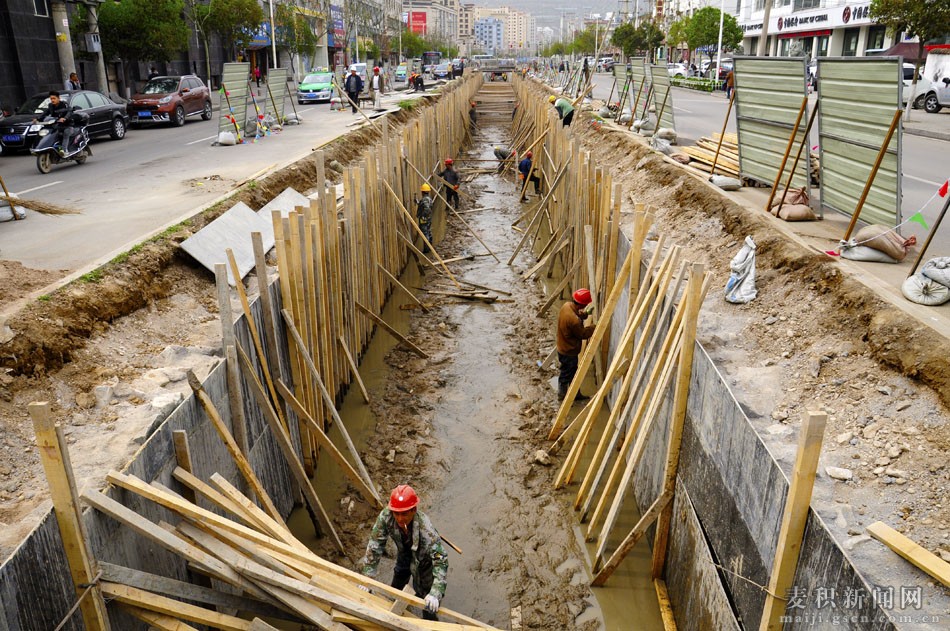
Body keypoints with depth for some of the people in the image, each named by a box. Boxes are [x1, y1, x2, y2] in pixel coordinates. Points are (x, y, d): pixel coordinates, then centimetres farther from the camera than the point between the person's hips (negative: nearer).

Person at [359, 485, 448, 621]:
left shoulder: (426, 528, -45)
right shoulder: (385, 517, -35)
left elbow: (440, 560, -45)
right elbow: (375, 546, -25)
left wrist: (435, 593, -54)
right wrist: (367, 576, -25)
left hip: (424, 558, -4)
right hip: (404, 553, 5)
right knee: (397, 584, 28)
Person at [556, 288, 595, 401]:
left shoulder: (566, 305, -12)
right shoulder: (574, 320, -36)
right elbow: (583, 334, -19)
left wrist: (585, 313, -13)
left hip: (563, 348, 9)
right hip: (569, 352, -9)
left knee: (573, 373, 25)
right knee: (566, 375, 14)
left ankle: (576, 394, 43)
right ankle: (562, 397, 35)